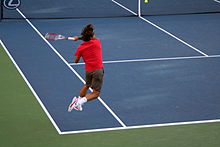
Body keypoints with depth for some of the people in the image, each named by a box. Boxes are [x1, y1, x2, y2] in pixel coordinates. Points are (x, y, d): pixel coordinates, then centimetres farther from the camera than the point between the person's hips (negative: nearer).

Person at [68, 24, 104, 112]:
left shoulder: (80, 48, -1)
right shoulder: (97, 42, -5)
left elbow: (76, 61, 10)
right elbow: (93, 39, 20)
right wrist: (79, 38, 14)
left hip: (88, 70, 3)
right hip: (98, 69, -3)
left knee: (87, 85, 33)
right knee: (96, 93, 0)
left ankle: (78, 99, 34)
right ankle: (81, 101, -21)